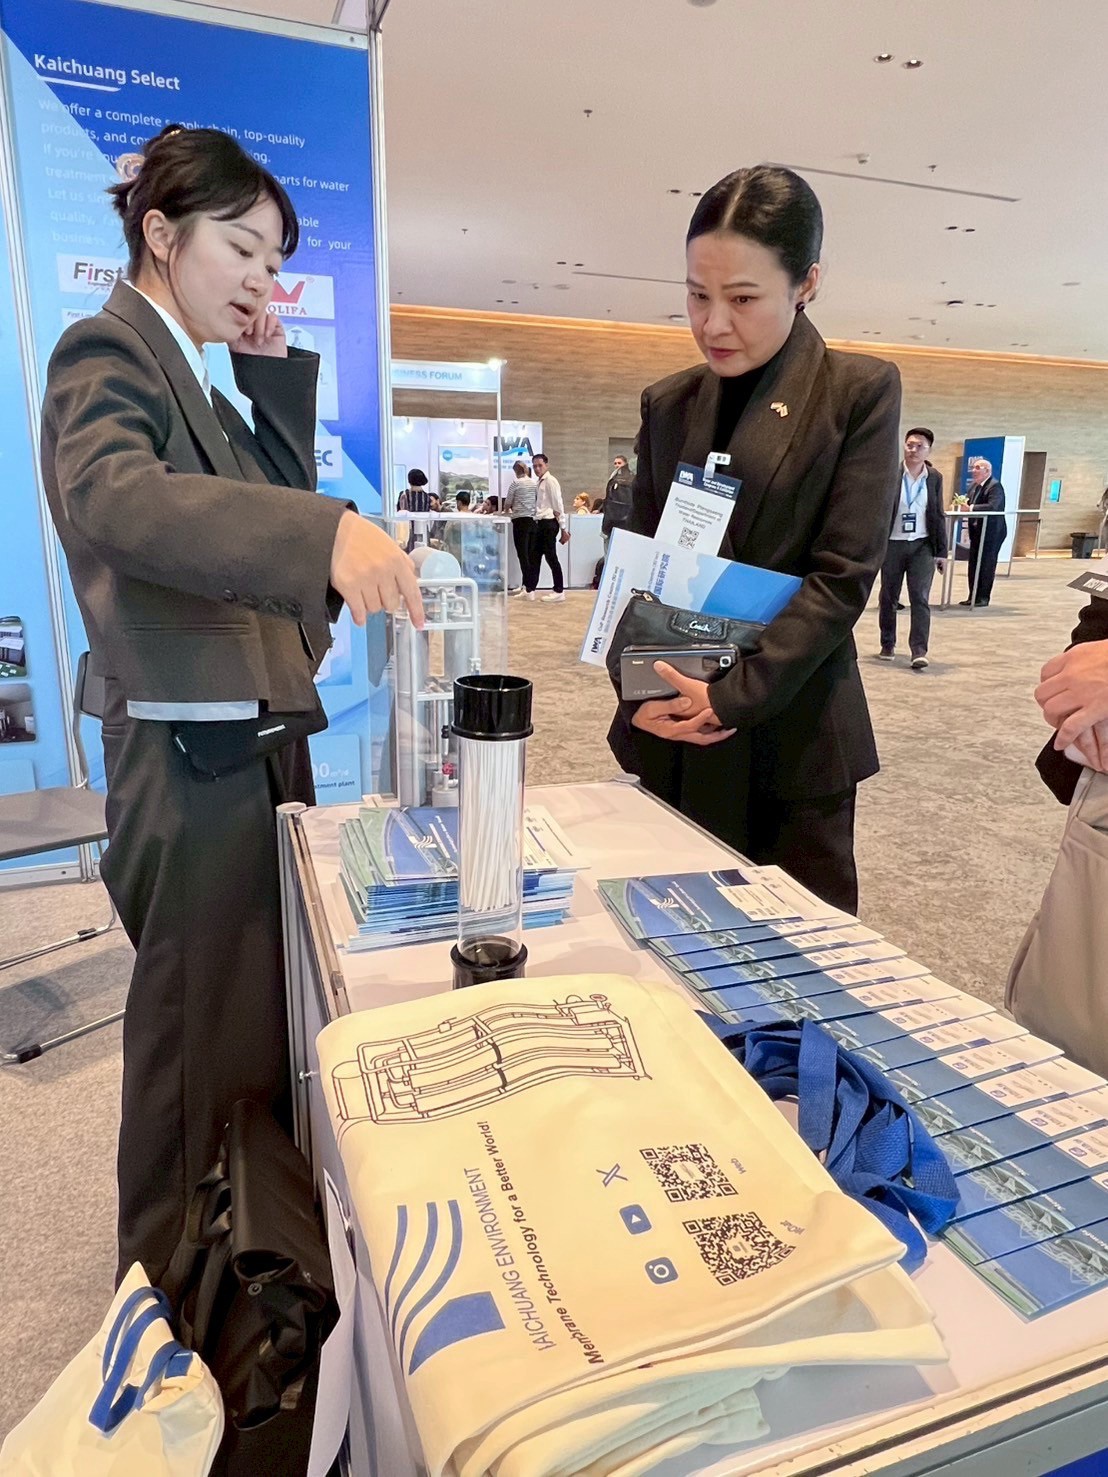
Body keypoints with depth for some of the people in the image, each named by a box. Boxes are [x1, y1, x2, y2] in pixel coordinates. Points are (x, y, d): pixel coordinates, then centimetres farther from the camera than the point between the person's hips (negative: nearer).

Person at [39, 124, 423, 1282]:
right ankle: (170, 1281, 28)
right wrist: (326, 533, -44)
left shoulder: (193, 371, 18)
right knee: (196, 1027, 5)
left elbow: (276, 498, 14)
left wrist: (277, 375, 6)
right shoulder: (109, 350, -10)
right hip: (190, 753, -9)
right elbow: (111, 496, -31)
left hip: (261, 734, 9)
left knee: (272, 1004, 19)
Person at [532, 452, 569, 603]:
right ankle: (530, 591, 17)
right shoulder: (540, 482, 15)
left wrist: (563, 529, -16)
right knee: (535, 557, 10)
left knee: (551, 557, -3)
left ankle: (559, 591, 6)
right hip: (541, 523, 9)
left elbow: (558, 506, -13)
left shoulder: (550, 481, -10)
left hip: (549, 523, -9)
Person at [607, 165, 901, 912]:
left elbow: (843, 573, -10)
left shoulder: (861, 391, -2)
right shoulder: (667, 403, 10)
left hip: (793, 732, -3)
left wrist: (734, 696, -18)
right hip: (671, 731, 4)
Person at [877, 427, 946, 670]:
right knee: (889, 597, 9)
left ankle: (919, 651, -9)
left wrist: (941, 550, 5)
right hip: (893, 544, -1)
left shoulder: (935, 477, 4)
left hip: (923, 546, 1)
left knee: (920, 598, -7)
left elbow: (938, 515, 8)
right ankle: (888, 645, 24)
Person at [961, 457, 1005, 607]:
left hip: (991, 532, -8)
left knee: (987, 565, -1)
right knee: (973, 565, 10)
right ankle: (973, 597, 17)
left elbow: (993, 506, -28)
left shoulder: (995, 486, -15)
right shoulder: (974, 486, 11)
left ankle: (983, 597, 7)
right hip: (977, 531, 8)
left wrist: (971, 508, -28)